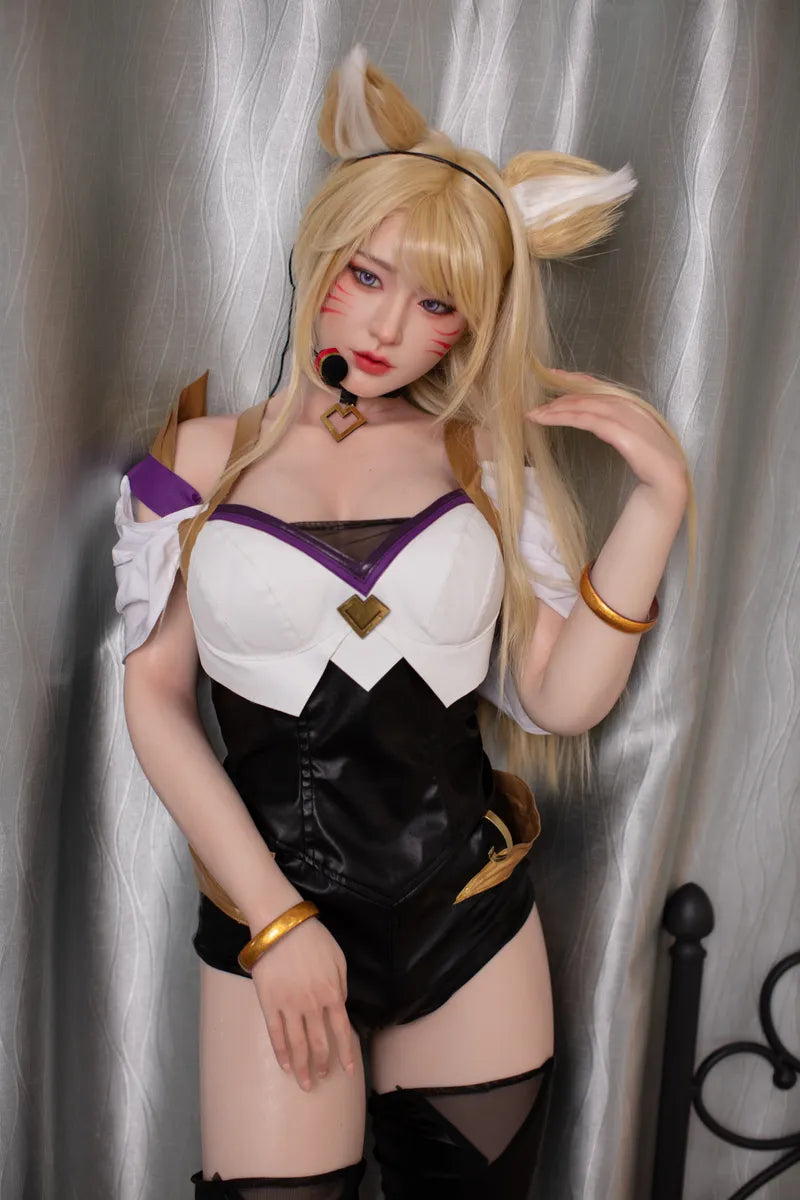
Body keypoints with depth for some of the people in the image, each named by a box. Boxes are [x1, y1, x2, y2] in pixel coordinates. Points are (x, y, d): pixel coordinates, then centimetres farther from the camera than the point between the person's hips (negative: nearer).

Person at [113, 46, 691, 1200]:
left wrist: (658, 497, -11)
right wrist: (276, 922, -7)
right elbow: (156, 697, -3)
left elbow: (562, 699, -4)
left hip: (476, 928, 2)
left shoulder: (486, 460, 2)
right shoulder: (205, 454, -1)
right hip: (271, 921, -2)